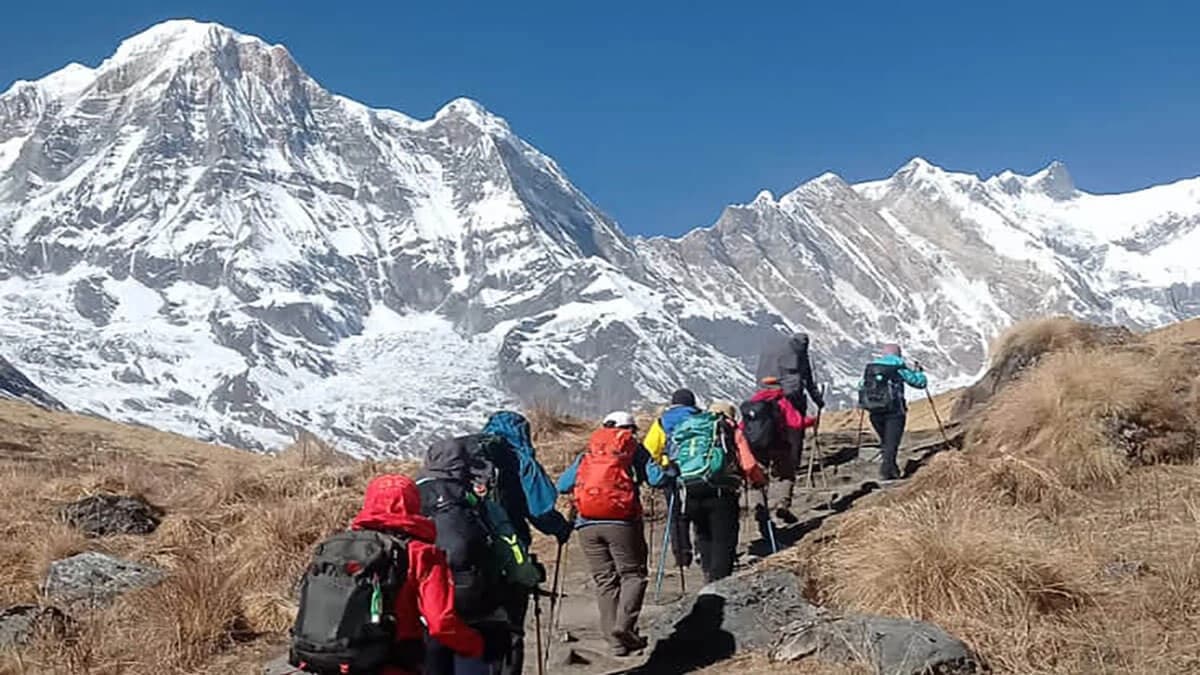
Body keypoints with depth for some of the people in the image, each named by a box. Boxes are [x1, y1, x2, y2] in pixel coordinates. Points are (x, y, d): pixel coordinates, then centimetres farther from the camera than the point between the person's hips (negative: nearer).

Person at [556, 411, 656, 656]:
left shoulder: (587, 454, 21)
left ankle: (616, 640, 4)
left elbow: (562, 486, 19)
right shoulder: (633, 448, 13)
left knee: (604, 579, 9)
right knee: (633, 573, 6)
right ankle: (624, 625, -15)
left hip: (587, 524, 3)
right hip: (621, 522, -3)